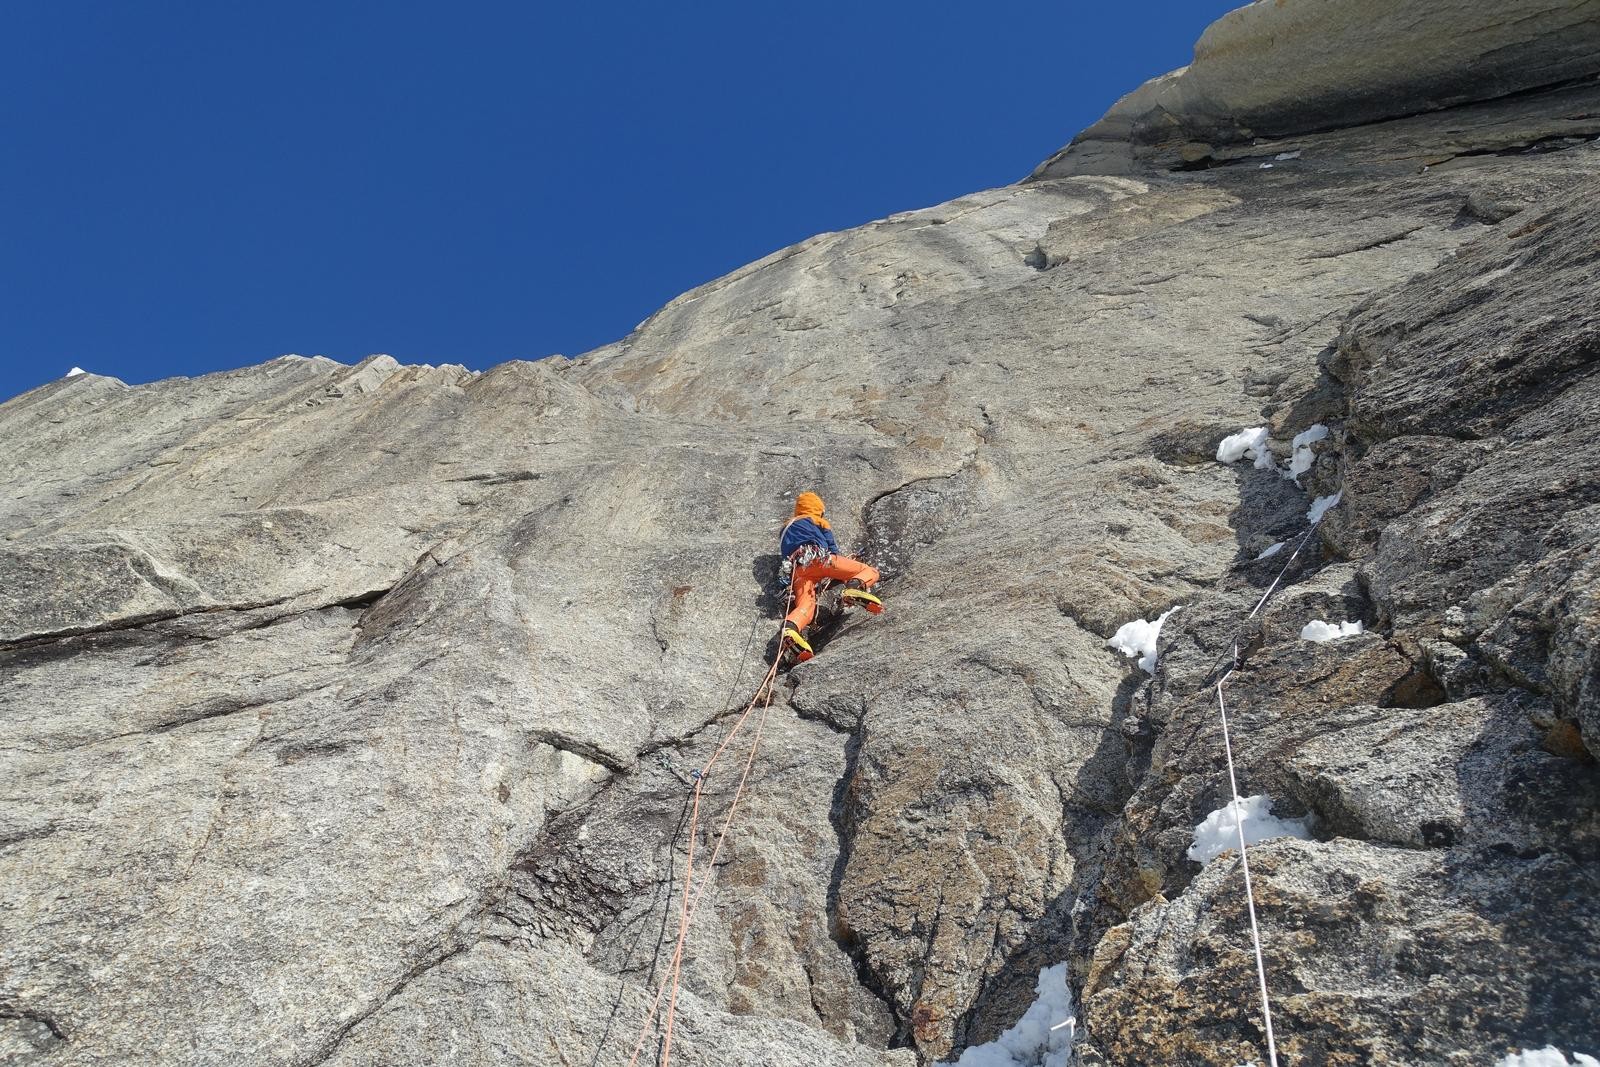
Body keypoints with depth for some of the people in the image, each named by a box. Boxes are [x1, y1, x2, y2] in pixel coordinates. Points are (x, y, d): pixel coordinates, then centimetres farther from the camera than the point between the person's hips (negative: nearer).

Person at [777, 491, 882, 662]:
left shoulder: (787, 527, 42)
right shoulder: (818, 521, 28)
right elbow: (832, 548, 21)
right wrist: (841, 574, 34)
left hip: (796, 568, 4)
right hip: (818, 558, -4)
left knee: (804, 607, -18)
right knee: (870, 572, 1)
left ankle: (790, 629, -54)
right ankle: (853, 588, -35)